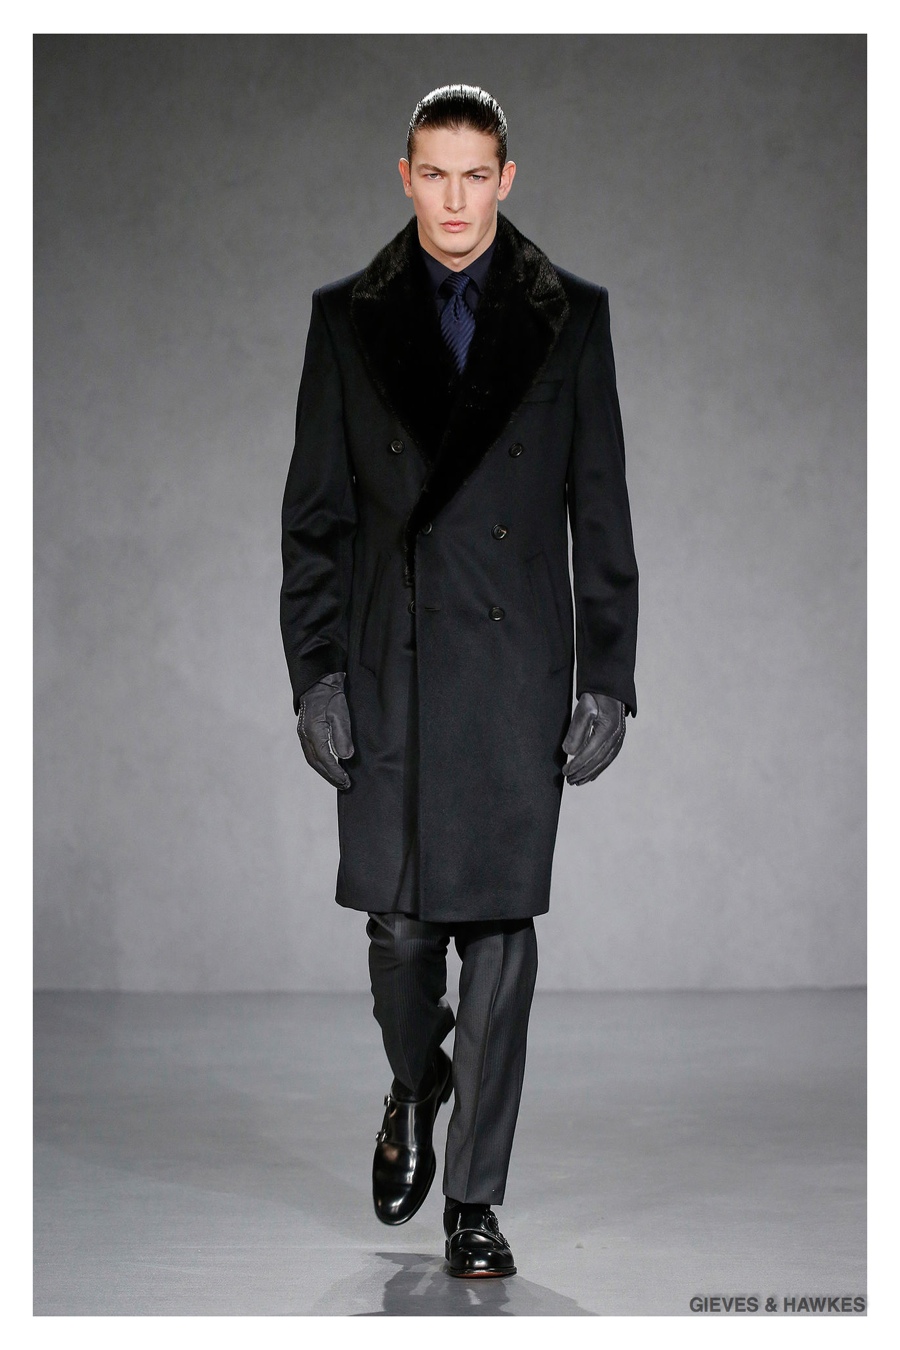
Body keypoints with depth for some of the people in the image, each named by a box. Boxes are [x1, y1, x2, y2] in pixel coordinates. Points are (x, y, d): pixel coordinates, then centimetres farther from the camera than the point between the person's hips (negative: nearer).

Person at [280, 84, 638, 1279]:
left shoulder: (569, 317, 5)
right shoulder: (349, 318, 6)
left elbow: (602, 512, 5)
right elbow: (315, 514, 6)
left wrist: (608, 681, -1)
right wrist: (316, 674, -2)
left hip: (519, 670, 0)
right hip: (389, 670, 1)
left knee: (501, 928, -1)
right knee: (399, 922, 1)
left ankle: (474, 1200, 9)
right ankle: (415, 1089, 34)